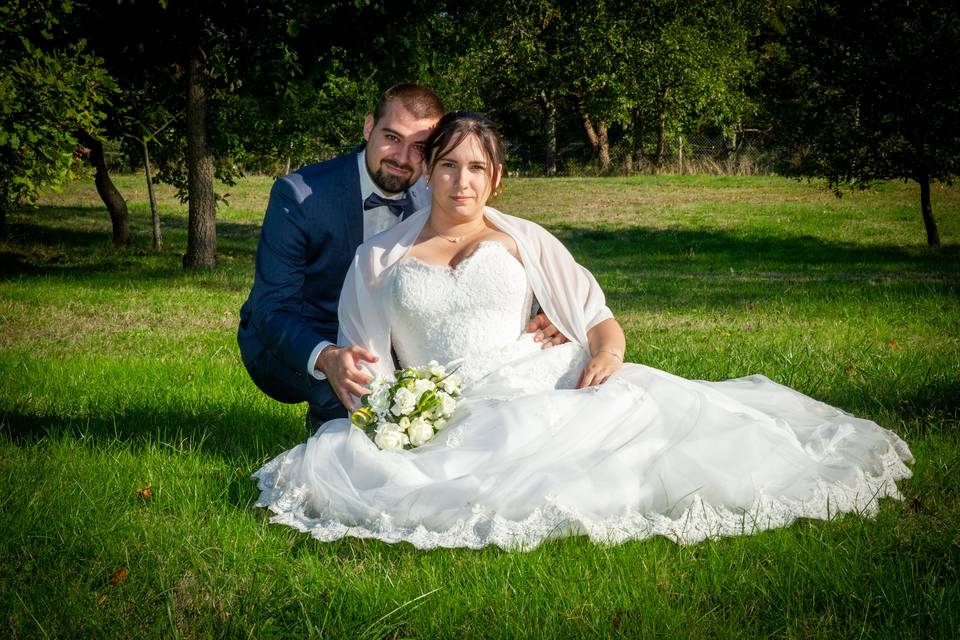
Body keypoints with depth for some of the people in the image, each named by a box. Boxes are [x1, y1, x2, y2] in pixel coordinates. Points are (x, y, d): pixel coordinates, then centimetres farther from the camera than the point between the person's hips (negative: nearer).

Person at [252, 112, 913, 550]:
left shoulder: (524, 240, 15)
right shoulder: (380, 258, 14)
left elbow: (601, 321, 12)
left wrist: (606, 353, -11)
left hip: (543, 385, 0)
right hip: (444, 414, 1)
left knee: (650, 410, -26)